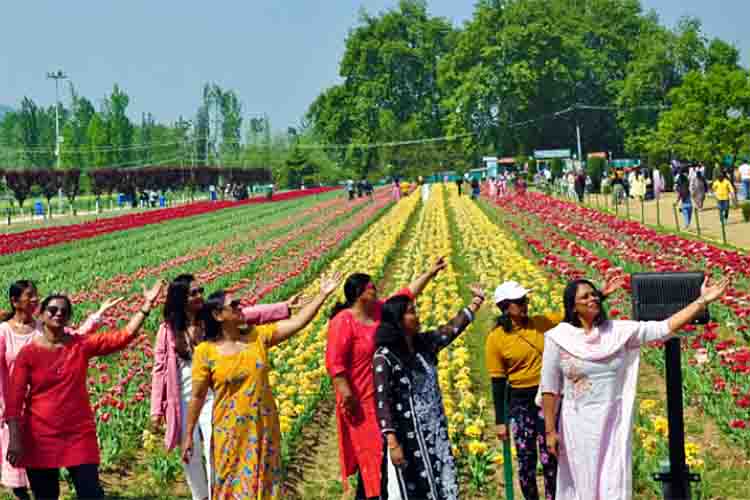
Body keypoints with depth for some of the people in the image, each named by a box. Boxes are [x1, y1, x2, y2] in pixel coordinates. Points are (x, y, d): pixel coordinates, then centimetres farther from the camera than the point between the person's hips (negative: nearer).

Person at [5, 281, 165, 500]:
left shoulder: (82, 345, 0)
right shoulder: (28, 353, -5)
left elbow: (124, 336, -8)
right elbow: (14, 400, -6)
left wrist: (146, 306, -16)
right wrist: (15, 439, -13)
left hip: (79, 435, 1)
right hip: (40, 438, -1)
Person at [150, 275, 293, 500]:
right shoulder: (168, 329, -1)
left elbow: (250, 314, -9)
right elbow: (160, 369, 3)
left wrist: (285, 307, -20)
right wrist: (157, 408, 1)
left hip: (211, 398, -1)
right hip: (182, 400, 1)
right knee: (189, 454, 8)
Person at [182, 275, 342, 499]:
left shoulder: (258, 336, -1)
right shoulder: (205, 352, -9)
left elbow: (297, 322, -4)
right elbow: (197, 397, -5)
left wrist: (322, 295, -9)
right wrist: (188, 435, -2)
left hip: (264, 427, 3)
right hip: (230, 432, -3)